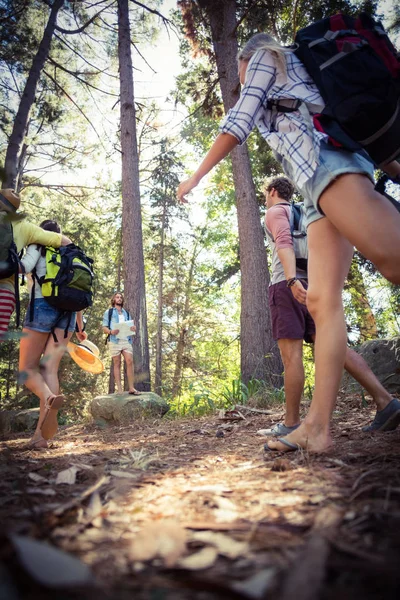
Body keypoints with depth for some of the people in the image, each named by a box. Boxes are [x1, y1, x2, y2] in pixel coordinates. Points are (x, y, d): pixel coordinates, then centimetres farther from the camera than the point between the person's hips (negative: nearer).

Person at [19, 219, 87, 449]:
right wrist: (80, 326, 23)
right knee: (49, 369, 0)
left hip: (43, 306, -4)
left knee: (27, 367, 2)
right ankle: (42, 433, -11)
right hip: (68, 311, 5)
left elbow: (25, 266, -13)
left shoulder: (38, 244, 9)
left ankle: (48, 396, -33)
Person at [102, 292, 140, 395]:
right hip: (114, 340, -3)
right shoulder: (108, 312, 13)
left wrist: (133, 328, -5)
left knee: (130, 362, -9)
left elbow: (130, 326, 20)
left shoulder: (126, 313, 25)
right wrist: (111, 332, -17)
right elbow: (104, 327, 5)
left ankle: (131, 388, -9)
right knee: (117, 364, -3)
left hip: (126, 340, 3)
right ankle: (119, 389, -3)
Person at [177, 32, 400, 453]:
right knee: (321, 301, -7)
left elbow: (237, 124, 9)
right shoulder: (293, 87, 40)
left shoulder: (265, 56, 19)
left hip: (323, 162, -8)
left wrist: (195, 177, 17)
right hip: (320, 185, 8)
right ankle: (318, 425, -12)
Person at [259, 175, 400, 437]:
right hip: (310, 285, 7)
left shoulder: (276, 211, 5)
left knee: (291, 354, -9)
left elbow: (284, 242, -15)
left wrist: (291, 280, -30)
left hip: (287, 285, -7)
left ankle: (291, 423, -6)